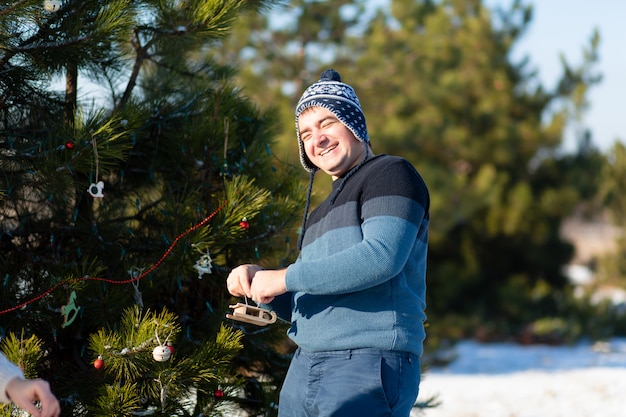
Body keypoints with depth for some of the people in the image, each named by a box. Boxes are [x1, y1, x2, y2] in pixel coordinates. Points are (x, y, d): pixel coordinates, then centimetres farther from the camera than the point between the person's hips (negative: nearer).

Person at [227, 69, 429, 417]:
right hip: (304, 371, 8)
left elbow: (381, 257, -18)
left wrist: (286, 278, -13)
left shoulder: (391, 174, 0)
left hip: (368, 368, -8)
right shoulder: (323, 214, 25)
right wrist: (257, 282, 7)